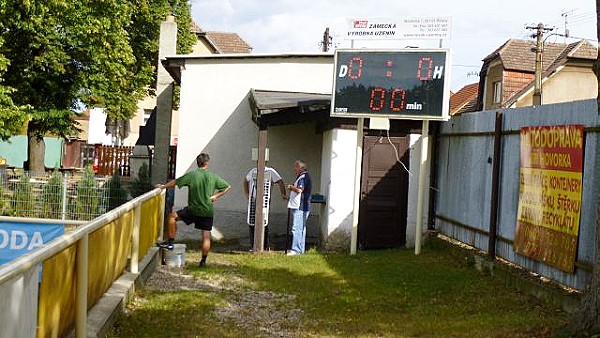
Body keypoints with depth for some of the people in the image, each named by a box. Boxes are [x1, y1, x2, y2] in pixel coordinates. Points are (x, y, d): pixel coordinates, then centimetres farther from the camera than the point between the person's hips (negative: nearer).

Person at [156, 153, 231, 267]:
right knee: (206, 236, 6)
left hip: (193, 209, -3)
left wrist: (163, 186, 16)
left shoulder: (192, 175, -5)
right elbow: (228, 187, 10)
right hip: (208, 211, 3)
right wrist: (215, 196, 7)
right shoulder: (213, 176, 3)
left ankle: (170, 243, 10)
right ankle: (203, 260, 6)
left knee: (172, 216, 13)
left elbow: (175, 182, 2)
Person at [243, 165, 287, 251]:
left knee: (264, 224, -2)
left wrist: (283, 194, -14)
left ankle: (265, 247, 5)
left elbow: (280, 182, -6)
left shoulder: (270, 171, -1)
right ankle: (252, 246, 13)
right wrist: (246, 194, 16)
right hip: (253, 201, 4)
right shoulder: (253, 171, 13)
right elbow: (245, 181, 27)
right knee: (251, 224, 4)